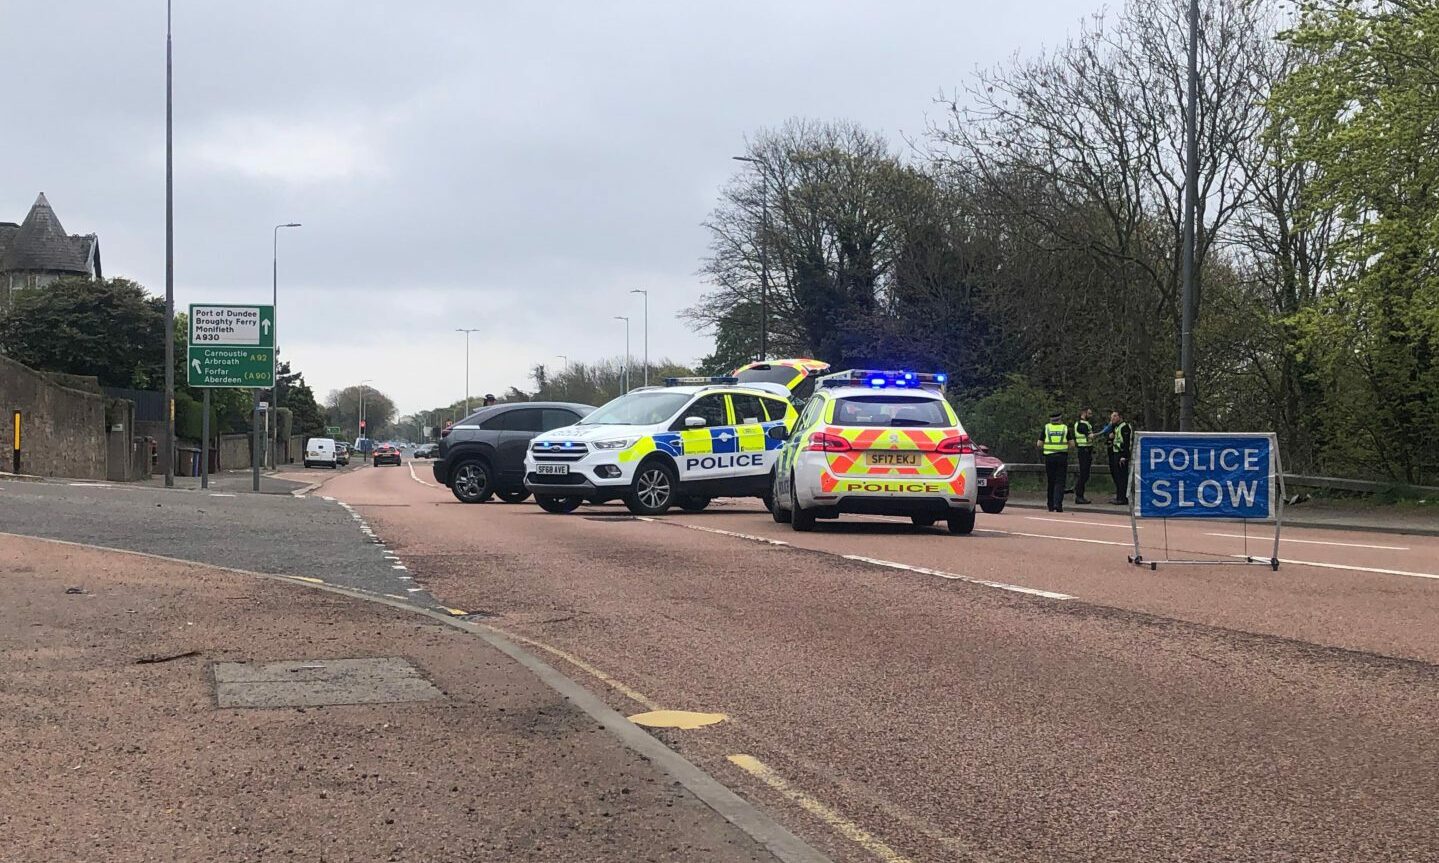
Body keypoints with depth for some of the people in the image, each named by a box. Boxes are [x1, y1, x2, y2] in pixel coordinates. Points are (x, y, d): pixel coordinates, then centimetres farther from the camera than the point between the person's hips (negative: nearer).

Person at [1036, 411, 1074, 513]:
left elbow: (1039, 444, 4)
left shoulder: (1046, 427, 4)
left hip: (1049, 457, 1)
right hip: (1062, 456, -1)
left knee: (1051, 482, 11)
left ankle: (1051, 506, 13)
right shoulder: (1065, 428, 3)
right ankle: (1058, 504, -16)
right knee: (1060, 482, -2)